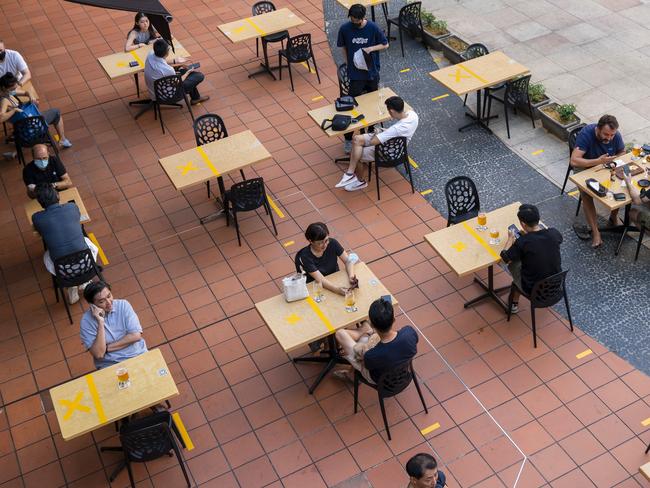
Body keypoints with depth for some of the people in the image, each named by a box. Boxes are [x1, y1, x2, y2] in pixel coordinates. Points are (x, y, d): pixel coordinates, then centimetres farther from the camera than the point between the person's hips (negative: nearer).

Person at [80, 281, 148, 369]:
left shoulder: (123, 305, -3)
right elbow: (98, 354, -15)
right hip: (110, 366, -2)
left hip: (138, 356, 2)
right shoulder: (87, 320, -8)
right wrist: (100, 322, -20)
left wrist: (107, 348, -12)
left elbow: (136, 335, -10)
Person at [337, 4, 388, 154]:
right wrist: (349, 64, -3)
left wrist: (371, 48, -18)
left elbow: (385, 45, -1)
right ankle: (348, 139, 10)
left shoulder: (373, 28, -13)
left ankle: (372, 131, 39)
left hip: (372, 72, 1)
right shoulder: (345, 29, -11)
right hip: (356, 74, -1)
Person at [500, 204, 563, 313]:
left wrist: (510, 238, 6)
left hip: (534, 290, -4)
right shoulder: (554, 233, -14)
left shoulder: (522, 242, -27)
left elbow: (505, 258, -9)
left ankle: (515, 303, 36)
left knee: (513, 264, 21)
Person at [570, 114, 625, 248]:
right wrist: (598, 161, -43)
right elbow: (574, 161, -36)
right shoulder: (586, 134, -30)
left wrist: (614, 160, -17)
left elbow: (622, 152, 5)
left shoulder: (616, 135, -15)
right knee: (586, 194, -29)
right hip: (585, 168, -4)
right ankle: (595, 231, -23)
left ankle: (613, 217, 2)